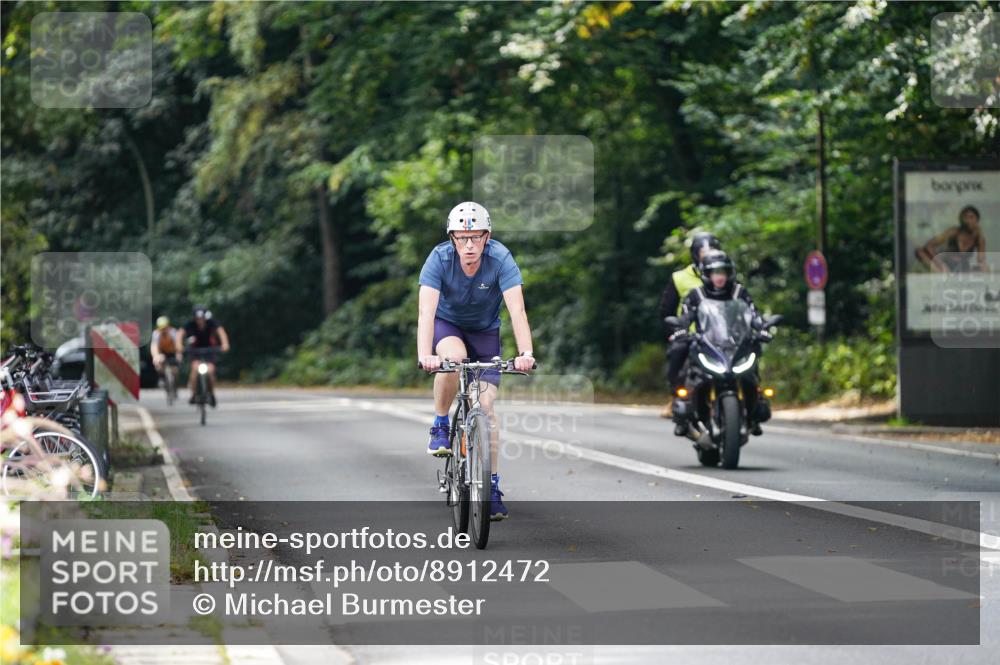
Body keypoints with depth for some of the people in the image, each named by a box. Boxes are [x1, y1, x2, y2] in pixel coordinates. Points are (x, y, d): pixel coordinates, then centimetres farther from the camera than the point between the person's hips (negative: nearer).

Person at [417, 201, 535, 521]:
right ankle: (440, 426, -12)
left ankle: (492, 486, 0)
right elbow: (427, 311, -37)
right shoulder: (439, 258, -28)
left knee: (486, 405, -9)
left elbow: (517, 310, -37)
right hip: (447, 324, -1)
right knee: (453, 357, -36)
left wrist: (525, 353, -52)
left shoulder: (501, 259, -28)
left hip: (485, 330, 1)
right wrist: (424, 355, -53)